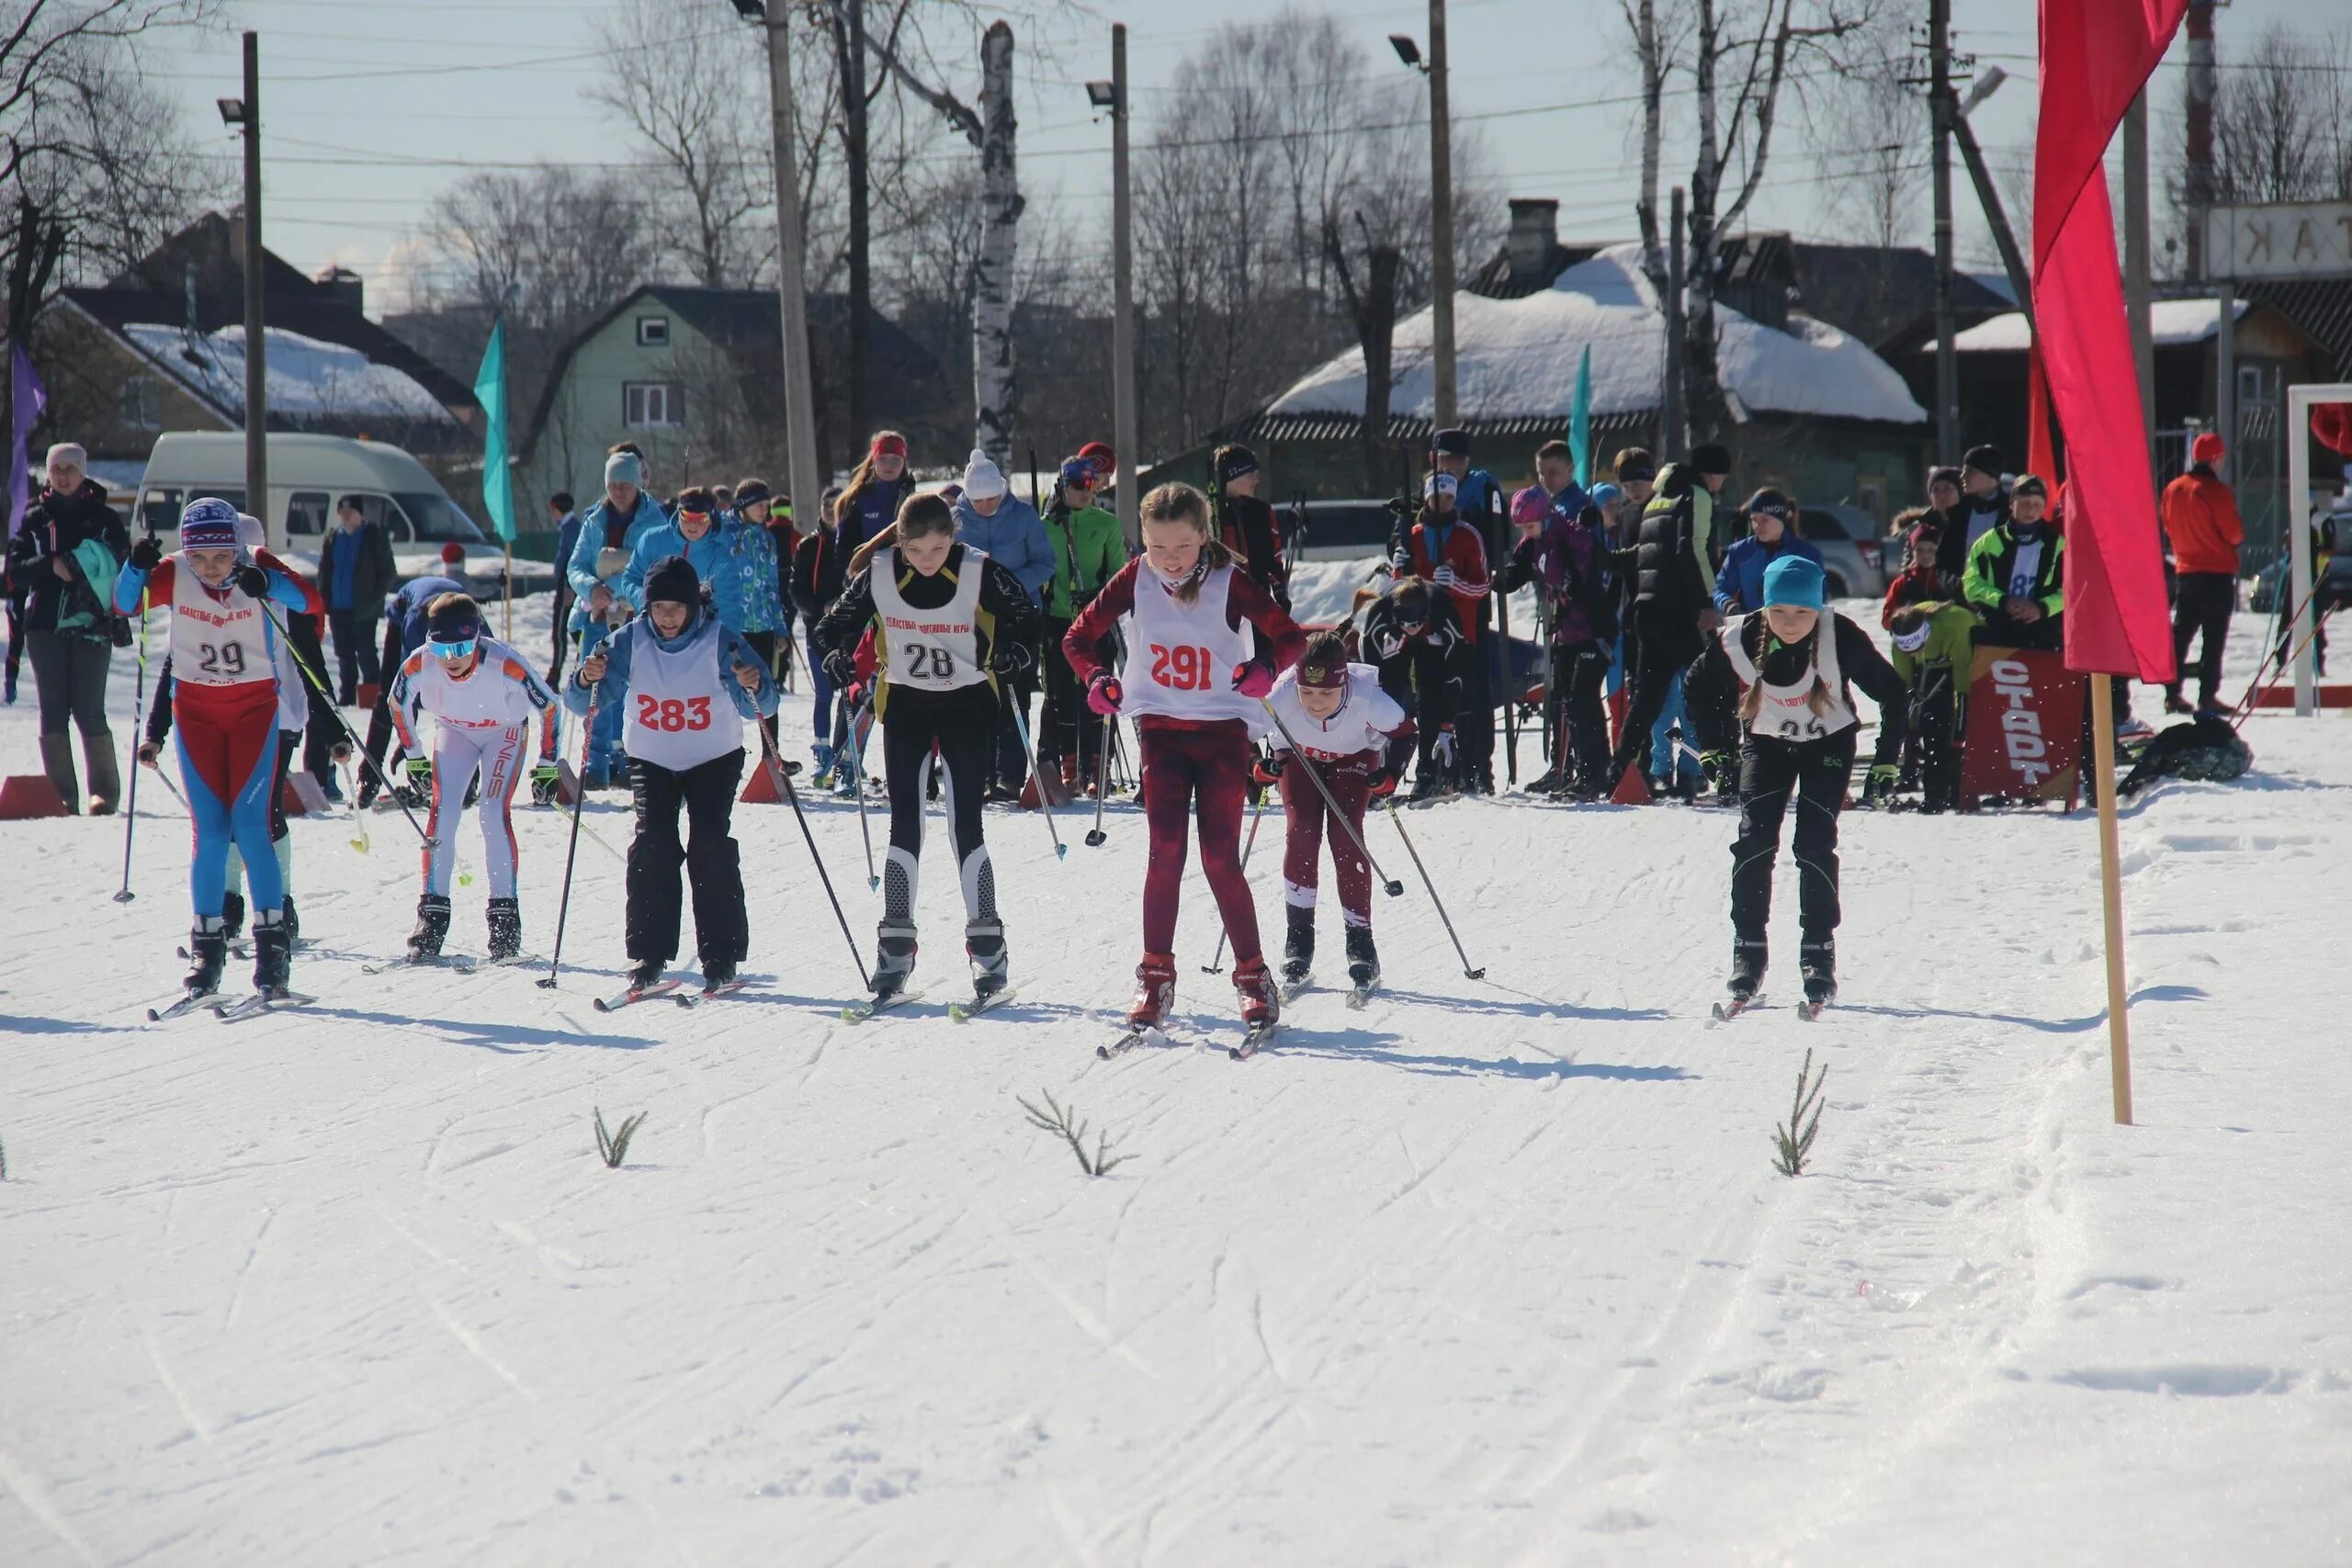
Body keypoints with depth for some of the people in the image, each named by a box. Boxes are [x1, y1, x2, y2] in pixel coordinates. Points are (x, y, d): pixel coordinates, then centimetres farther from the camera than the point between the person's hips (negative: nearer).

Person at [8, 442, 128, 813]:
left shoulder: (103, 518, 7)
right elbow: (15, 572, 4)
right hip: (45, 626, 2)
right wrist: (51, 565, -14)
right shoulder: (35, 518, 10)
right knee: (53, 711, 0)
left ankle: (104, 791, 1)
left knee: (88, 711, -7)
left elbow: (124, 567, 7)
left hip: (91, 625, -2)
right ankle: (61, 793, 3)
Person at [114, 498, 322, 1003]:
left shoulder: (256, 570, -13)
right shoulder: (174, 575, -9)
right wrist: (136, 568, -36)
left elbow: (311, 602, -23)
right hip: (196, 709, 2)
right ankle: (207, 946, 8)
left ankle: (272, 942, -5)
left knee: (250, 824, -10)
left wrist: (268, 584, -40)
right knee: (210, 832, 0)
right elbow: (124, 603, -16)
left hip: (254, 706, -2)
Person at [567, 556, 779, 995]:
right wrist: (586, 681, -34)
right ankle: (648, 955, -9)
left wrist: (754, 687, -42)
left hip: (713, 759, -2)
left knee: (710, 844, -15)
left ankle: (721, 957, -9)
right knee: (652, 845, -14)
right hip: (651, 759, 2)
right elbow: (581, 703, -11)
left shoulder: (720, 641, -17)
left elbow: (758, 707, -19)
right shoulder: (631, 641, -12)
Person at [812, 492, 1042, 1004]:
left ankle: (987, 943, -1)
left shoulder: (981, 572, -15)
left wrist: (1011, 659, -15)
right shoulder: (878, 576, -10)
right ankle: (896, 947, 4)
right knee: (904, 824, 0)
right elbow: (836, 627, 5)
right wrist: (844, 664, -12)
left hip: (967, 705, -2)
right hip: (904, 705, 2)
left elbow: (1025, 618, 1)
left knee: (966, 824, -7)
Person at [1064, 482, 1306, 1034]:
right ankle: (1155, 976, 1)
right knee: (1165, 850, -7)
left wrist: (1266, 667, -29)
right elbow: (1079, 638, 5)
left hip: (1223, 729, -2)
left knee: (1221, 858, -4)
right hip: (1160, 729, 2)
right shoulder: (1135, 579, -4)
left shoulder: (1229, 582, -10)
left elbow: (1291, 637, -8)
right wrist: (1096, 678, -16)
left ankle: (1253, 974, 8)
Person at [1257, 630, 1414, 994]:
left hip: (1354, 757, -1)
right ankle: (1298, 941, -5)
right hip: (1297, 756, 1)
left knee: (1346, 837, -15)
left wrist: (1389, 775, -35)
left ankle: (1360, 941, -6)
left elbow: (1404, 732, -21)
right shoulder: (1281, 698, -38)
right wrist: (1261, 767, -35)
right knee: (1300, 833, -15)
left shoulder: (1365, 698, -39)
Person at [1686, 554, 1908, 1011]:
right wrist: (1711, 746, -4)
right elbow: (1699, 686, -3)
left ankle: (1819, 953, -1)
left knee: (1815, 844, -12)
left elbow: (1892, 694, -17)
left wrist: (1886, 760, -15)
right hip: (1766, 741, 2)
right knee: (1754, 840, -11)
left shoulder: (1842, 639, -30)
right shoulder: (1738, 640, -24)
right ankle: (1748, 950, -2)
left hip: (1829, 743, -2)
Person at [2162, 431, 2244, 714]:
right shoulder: (2216, 490, -15)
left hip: (2186, 571, 6)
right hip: (2218, 571, -6)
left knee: (2181, 634, 12)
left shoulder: (2173, 489, 4)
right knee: (2214, 636, -3)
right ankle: (2207, 696, -7)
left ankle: (2172, 694, 11)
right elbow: (2234, 532, -12)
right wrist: (2236, 538, 9)